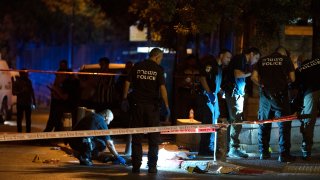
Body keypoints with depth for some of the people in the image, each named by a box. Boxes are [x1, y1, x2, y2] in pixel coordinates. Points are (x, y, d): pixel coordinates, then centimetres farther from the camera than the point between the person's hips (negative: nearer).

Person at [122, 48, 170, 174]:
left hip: (137, 104, 2)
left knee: (136, 136, 7)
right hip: (152, 105, -2)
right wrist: (166, 105, -8)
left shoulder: (137, 67, 4)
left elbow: (127, 83, 3)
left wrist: (125, 98, 12)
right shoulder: (158, 69, -4)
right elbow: (162, 88, -10)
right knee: (153, 137, 6)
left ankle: (136, 166, 5)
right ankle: (152, 166, 3)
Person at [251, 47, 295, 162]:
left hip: (265, 95, 3)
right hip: (280, 94, -3)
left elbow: (254, 77, 3)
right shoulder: (286, 59, 5)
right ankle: (284, 154, -6)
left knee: (264, 125, 12)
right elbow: (292, 78, 2)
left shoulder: (262, 60, 11)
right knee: (284, 125, -1)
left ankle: (264, 153, 14)